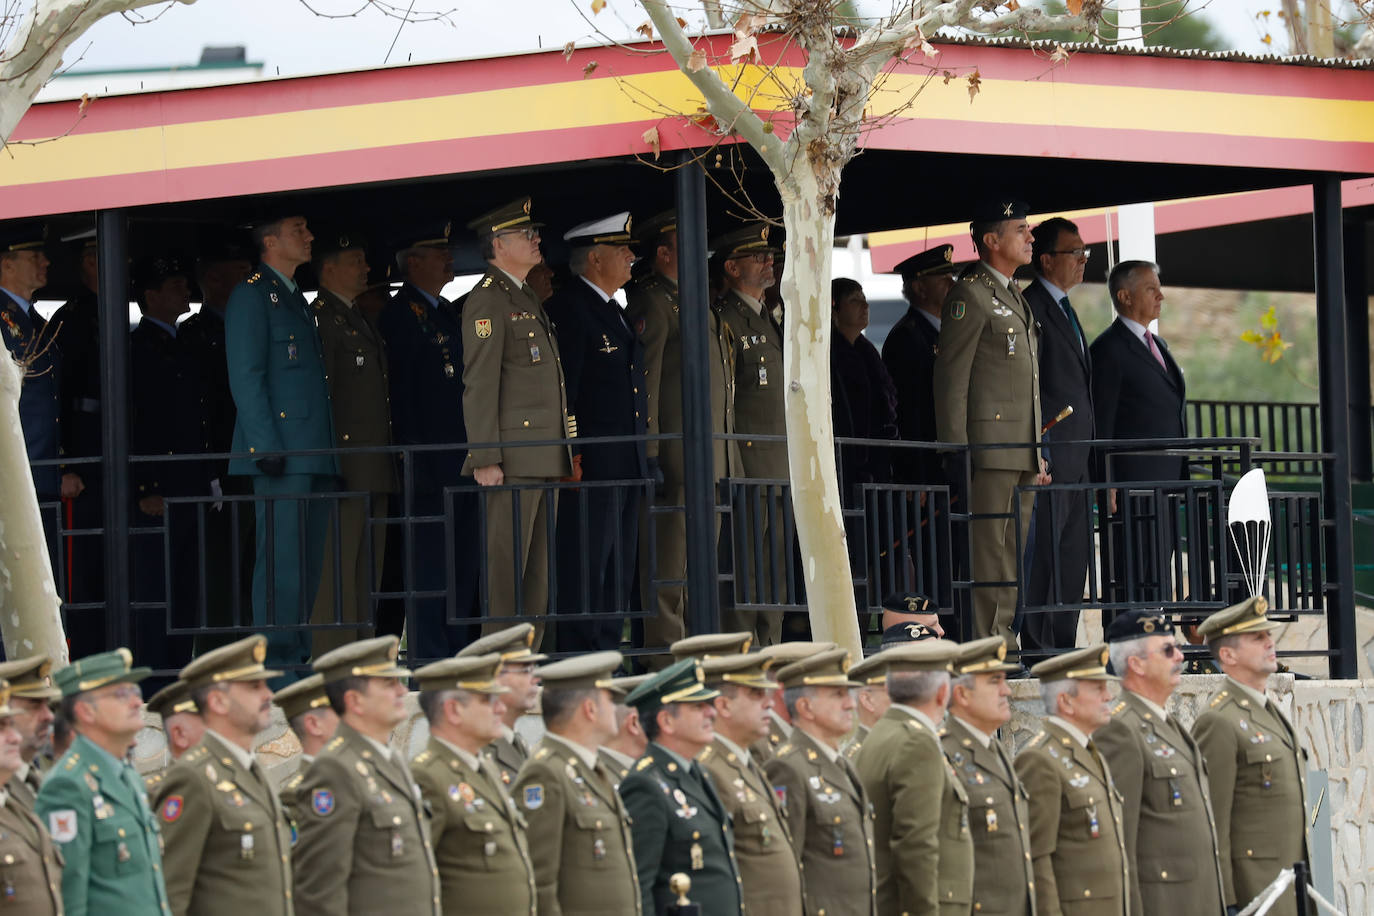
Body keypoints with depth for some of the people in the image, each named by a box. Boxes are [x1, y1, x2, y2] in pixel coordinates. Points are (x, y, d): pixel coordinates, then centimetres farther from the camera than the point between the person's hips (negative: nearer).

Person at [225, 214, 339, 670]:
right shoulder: (251, 294, -3)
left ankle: (296, 654, 10)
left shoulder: (296, 299, 24)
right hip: (280, 450, -9)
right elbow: (246, 376, -11)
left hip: (314, 452, 9)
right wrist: (266, 445, -18)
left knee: (308, 559, 7)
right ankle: (275, 658, -12)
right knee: (281, 558, -12)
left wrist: (327, 447, 18)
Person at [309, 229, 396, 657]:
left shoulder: (359, 320, 23)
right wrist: (332, 458, -18)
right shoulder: (320, 317, -7)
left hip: (374, 465, 10)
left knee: (367, 569, 9)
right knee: (338, 566, -11)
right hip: (344, 459, -9)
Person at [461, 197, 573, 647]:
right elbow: (479, 384, -14)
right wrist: (485, 458, -19)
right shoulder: (486, 299, -8)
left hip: (547, 457, 10)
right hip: (513, 456, -9)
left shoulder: (528, 299, 21)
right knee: (506, 564, -9)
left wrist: (565, 429, 18)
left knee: (539, 568, 9)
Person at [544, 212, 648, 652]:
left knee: (618, 578, 10)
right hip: (590, 468, -10)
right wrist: (570, 458, -19)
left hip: (627, 469, 10)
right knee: (584, 576, -10)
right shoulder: (566, 310, -9)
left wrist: (643, 458, 20)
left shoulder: (615, 313, 21)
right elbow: (562, 389, -15)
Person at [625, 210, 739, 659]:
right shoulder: (654, 302, -6)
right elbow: (645, 380, -12)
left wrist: (730, 450, 19)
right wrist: (649, 452, -18)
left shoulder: (699, 303, 22)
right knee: (671, 548, -9)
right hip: (677, 448, -9)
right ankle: (664, 639, -9)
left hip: (717, 449, 9)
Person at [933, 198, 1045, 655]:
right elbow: (951, 379, -12)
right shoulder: (970, 295, -7)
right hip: (988, 447, -9)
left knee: (1013, 553, 9)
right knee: (988, 553, -10)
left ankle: (1004, 645, 12)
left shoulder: (1016, 298, 21)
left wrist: (1037, 453, 21)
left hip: (1021, 453, 9)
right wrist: (957, 454, -17)